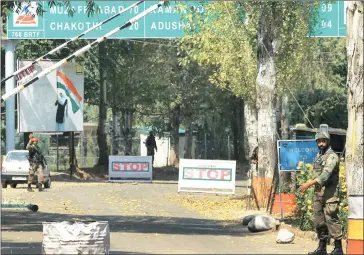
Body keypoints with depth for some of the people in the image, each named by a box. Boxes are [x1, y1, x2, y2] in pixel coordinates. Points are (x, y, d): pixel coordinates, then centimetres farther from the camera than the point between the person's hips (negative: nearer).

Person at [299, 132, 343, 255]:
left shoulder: (332, 157, -12)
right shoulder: (318, 156, 16)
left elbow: (326, 174, -24)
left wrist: (309, 183, -29)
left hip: (329, 192, -9)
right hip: (318, 192, 9)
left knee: (331, 219, -11)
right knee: (319, 221, 10)